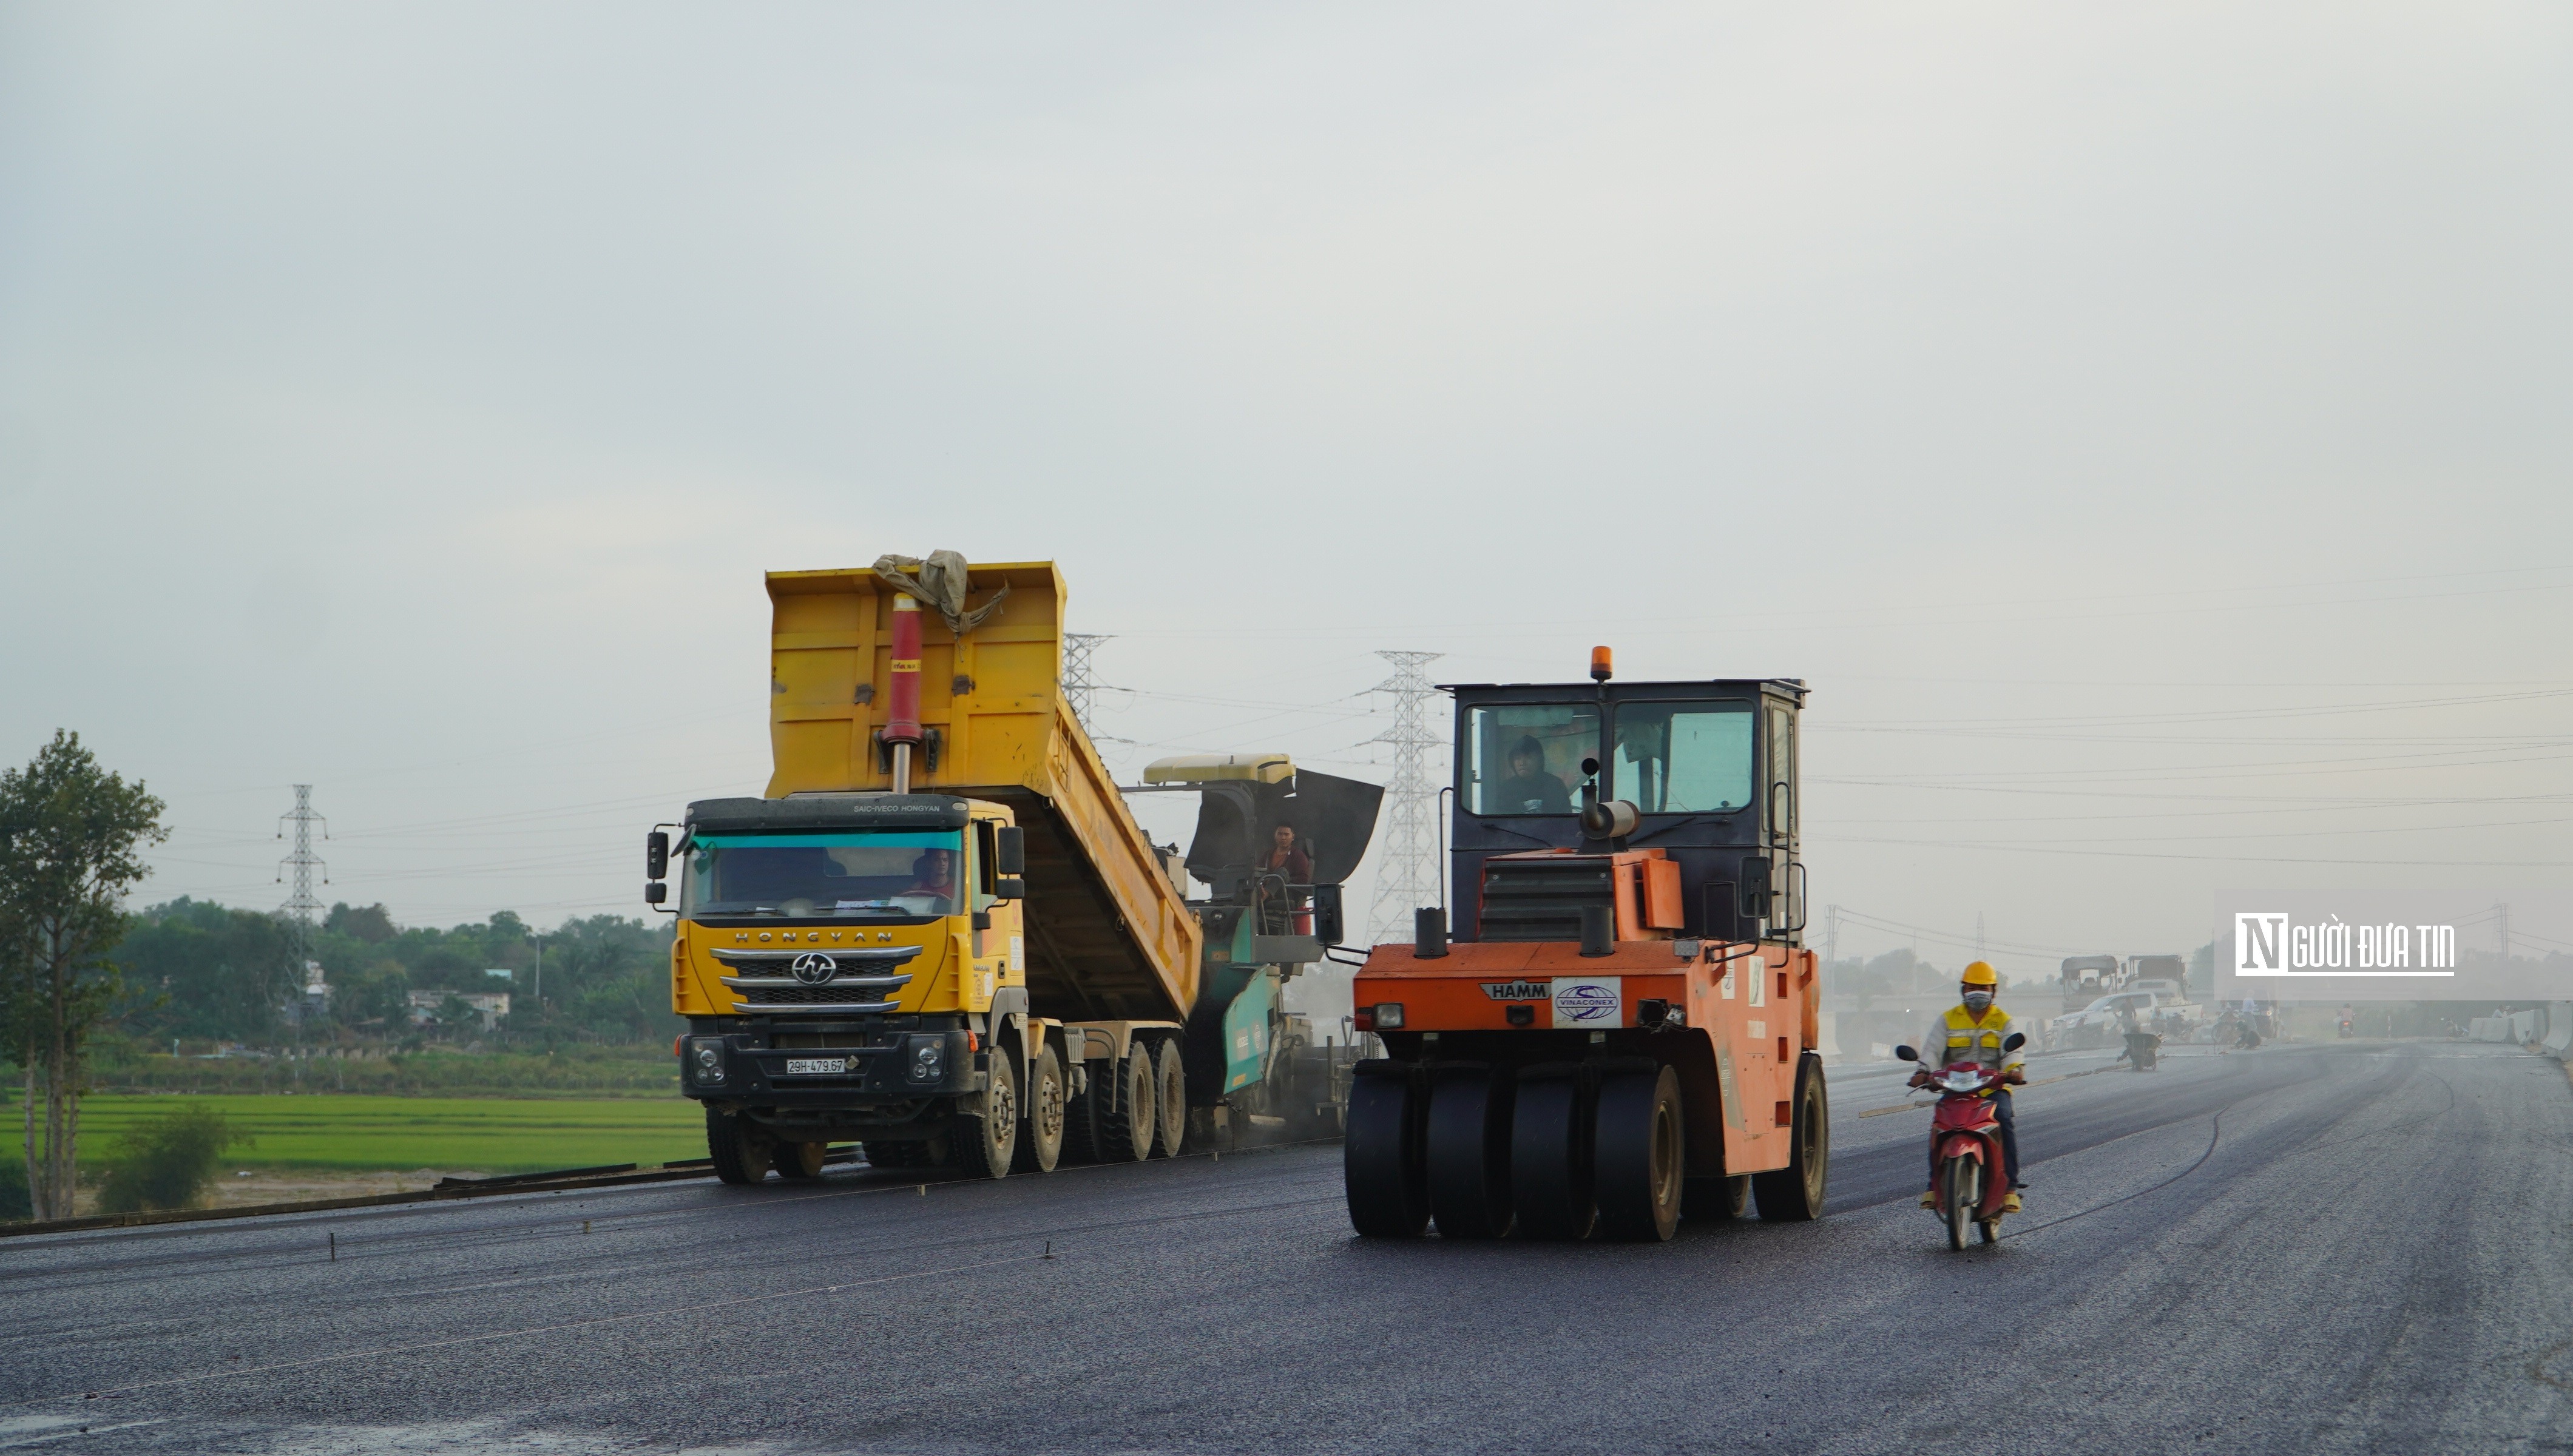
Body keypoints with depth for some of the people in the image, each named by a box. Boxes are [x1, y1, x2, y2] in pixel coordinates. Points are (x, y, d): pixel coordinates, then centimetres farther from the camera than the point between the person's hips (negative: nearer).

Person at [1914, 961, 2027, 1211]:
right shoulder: (1948, 1020, 13)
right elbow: (1933, 1049, -1)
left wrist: (2015, 1069, -28)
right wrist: (1923, 1071, -22)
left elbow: (2012, 1050, -3)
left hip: (1994, 1087, -1)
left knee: (2005, 1120, -29)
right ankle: (1934, 1185, -17)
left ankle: (2010, 1186, -23)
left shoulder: (2003, 1021, 12)